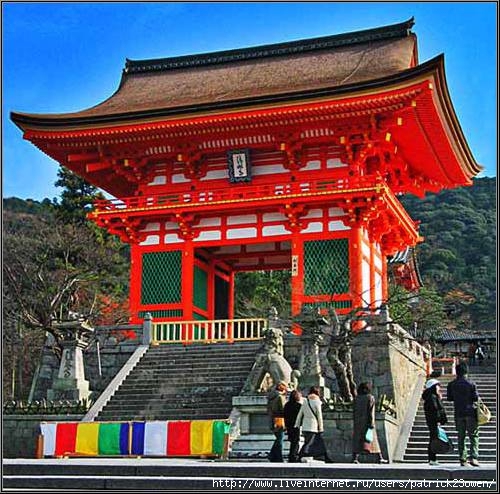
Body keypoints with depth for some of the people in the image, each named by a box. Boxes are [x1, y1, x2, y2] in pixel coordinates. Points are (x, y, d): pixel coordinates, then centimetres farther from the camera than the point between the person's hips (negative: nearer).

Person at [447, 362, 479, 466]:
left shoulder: (451, 385, 1)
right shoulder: (471, 384, -7)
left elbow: (449, 398, 8)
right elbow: (476, 398, -6)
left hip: (458, 413, 3)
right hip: (470, 412, -3)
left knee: (461, 437, 9)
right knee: (474, 436, 3)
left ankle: (462, 459, 6)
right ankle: (473, 457, -11)